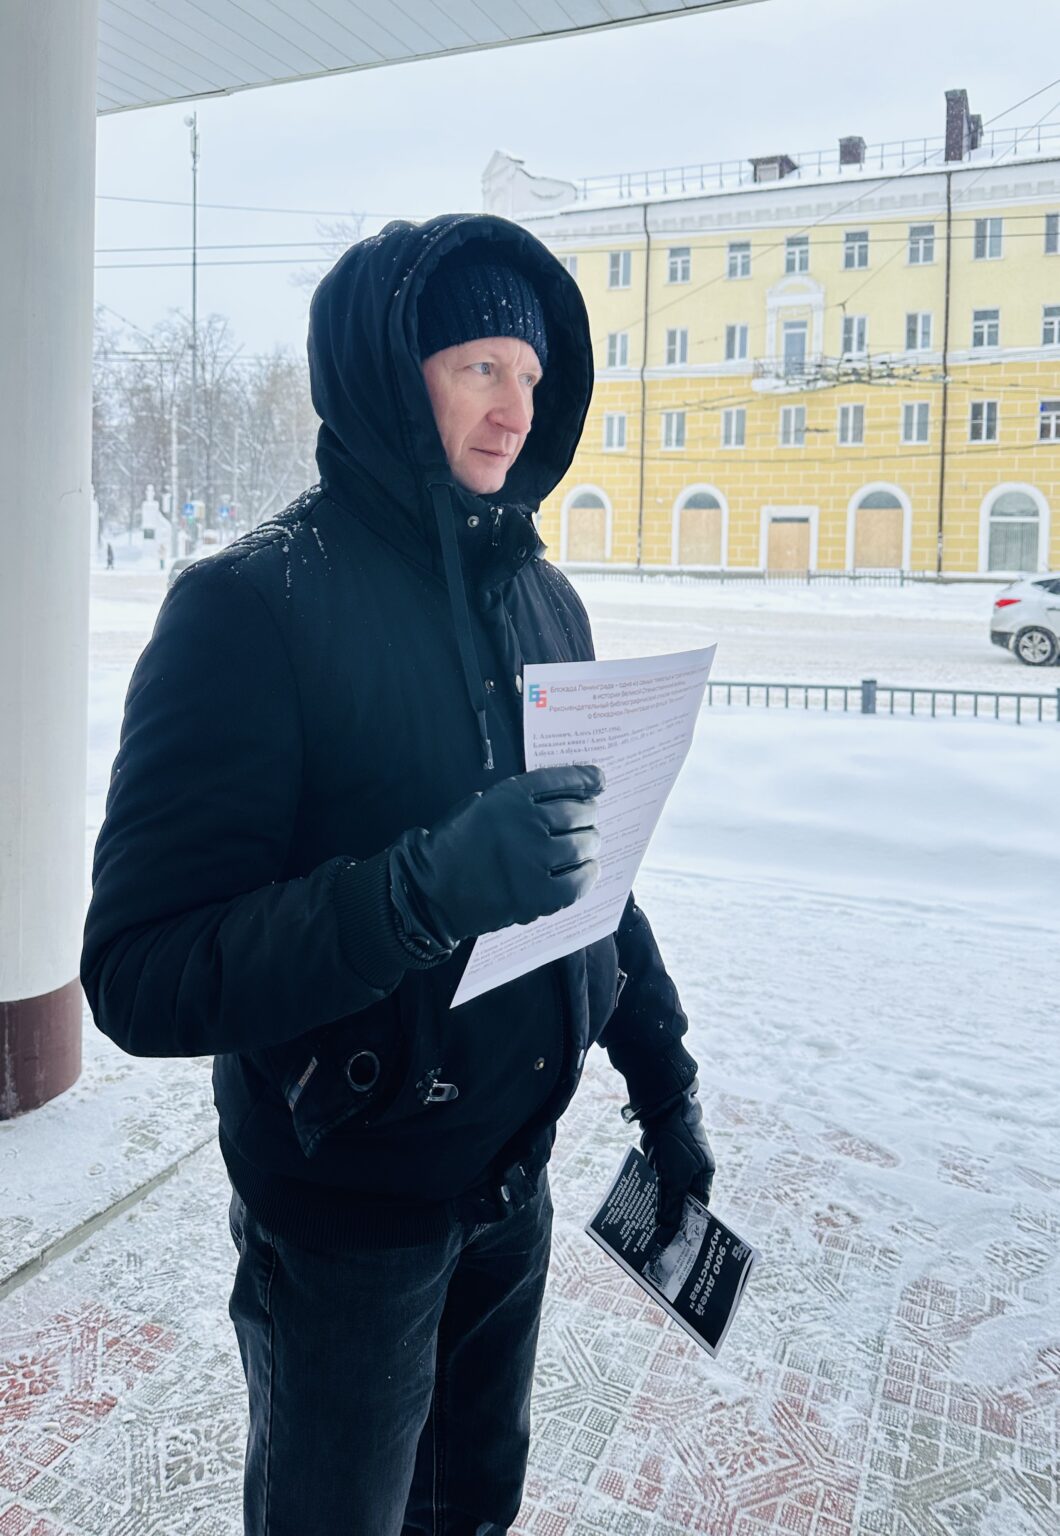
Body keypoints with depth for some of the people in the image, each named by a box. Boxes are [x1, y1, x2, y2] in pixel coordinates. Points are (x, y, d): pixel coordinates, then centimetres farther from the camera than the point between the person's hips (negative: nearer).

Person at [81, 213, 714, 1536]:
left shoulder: (542, 598, 1)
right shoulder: (252, 605, -19)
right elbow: (141, 978, -24)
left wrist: (662, 1078, 11)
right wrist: (429, 886, -37)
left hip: (513, 1177, 6)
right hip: (342, 1212, -5)